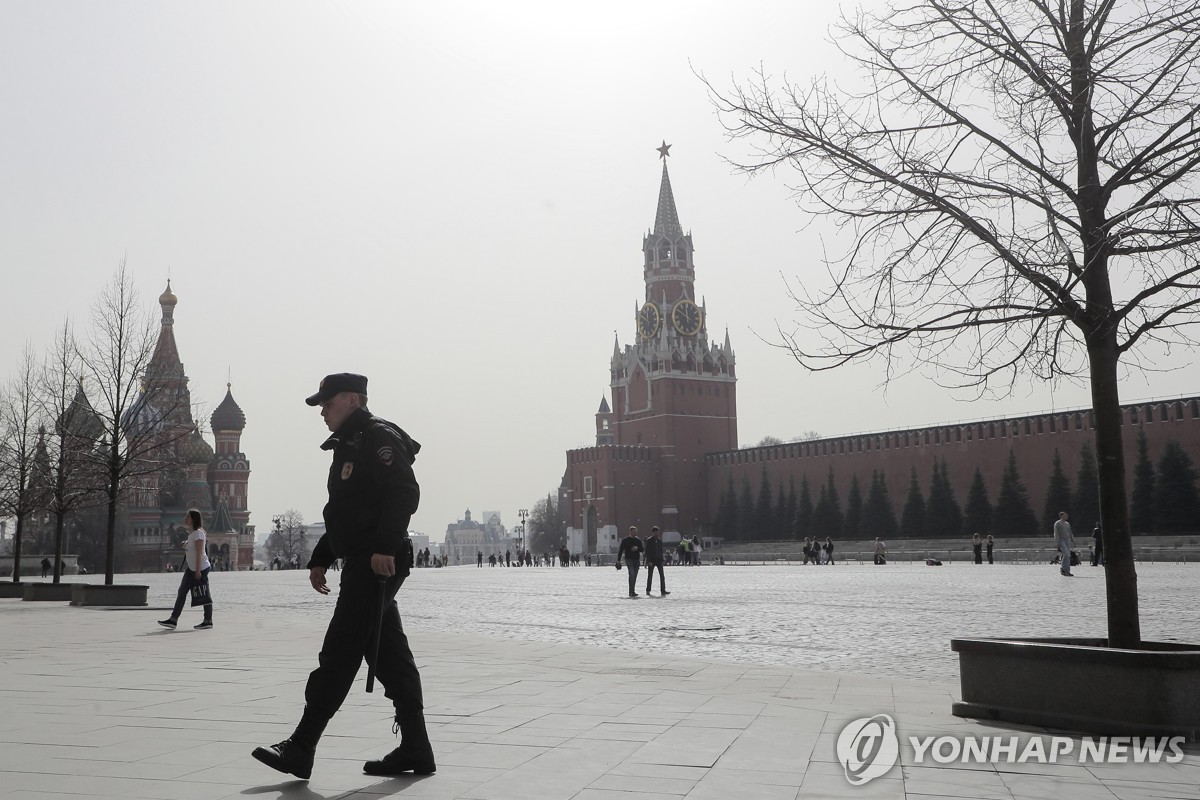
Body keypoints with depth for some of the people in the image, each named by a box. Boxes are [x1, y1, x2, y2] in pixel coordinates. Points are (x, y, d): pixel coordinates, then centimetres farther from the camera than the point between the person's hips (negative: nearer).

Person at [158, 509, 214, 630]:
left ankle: (208, 621, 6)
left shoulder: (198, 533, -15)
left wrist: (198, 571, -21)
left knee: (204, 595, -2)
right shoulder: (191, 533, 14)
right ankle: (173, 620, 4)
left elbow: (199, 553, -19)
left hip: (201, 569, -10)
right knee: (182, 592, 4)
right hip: (191, 569, 10)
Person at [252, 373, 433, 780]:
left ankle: (300, 749, -4)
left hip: (378, 563, -11)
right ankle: (415, 749, 15)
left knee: (338, 655, -8)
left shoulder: (379, 437, -8)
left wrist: (385, 547, -27)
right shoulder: (348, 446, 23)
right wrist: (320, 559, 25)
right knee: (390, 657, 10)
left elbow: (405, 493, -20)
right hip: (361, 564, 11)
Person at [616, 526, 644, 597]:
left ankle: (632, 592, 15)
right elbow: (620, 550, 2)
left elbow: (642, 549, 9)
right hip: (629, 559, -5)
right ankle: (631, 591, -21)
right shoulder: (625, 540, 1)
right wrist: (618, 560, -2)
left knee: (634, 576, 7)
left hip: (637, 560, 5)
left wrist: (637, 548, -12)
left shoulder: (638, 540, 13)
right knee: (632, 574, -19)